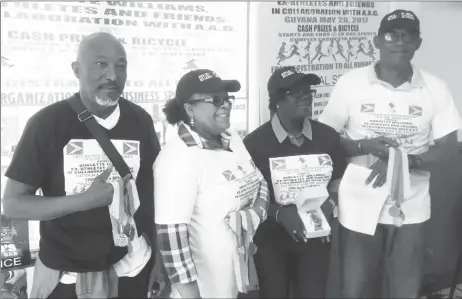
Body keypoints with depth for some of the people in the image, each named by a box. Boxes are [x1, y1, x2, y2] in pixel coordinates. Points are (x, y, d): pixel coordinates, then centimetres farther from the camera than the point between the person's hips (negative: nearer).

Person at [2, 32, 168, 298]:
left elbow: (152, 190, 3)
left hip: (131, 265, 2)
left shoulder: (141, 121, -5)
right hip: (64, 273, -2)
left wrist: (159, 258, 3)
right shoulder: (47, 123, -13)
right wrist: (87, 199, -23)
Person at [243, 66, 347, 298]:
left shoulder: (328, 136, -3)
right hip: (271, 239, -2)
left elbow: (339, 179, 10)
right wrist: (279, 213, -22)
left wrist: (330, 203, -9)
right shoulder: (255, 142, -14)